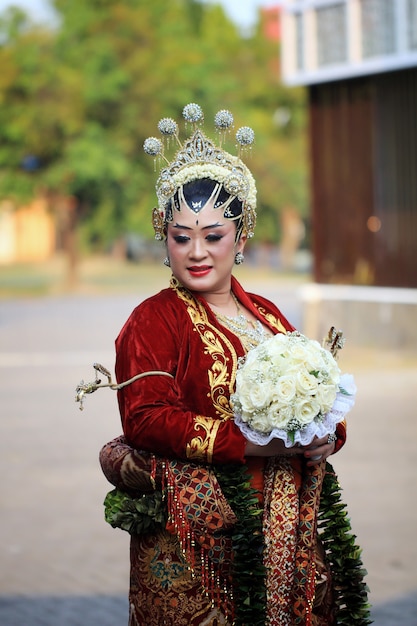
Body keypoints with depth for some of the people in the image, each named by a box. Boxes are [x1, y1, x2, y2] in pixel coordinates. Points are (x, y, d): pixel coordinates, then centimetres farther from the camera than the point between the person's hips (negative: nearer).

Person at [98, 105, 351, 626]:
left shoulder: (266, 315, 15)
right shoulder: (153, 321, -5)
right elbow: (145, 417, -18)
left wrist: (326, 435, -7)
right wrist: (250, 443, -23)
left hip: (290, 527, 6)